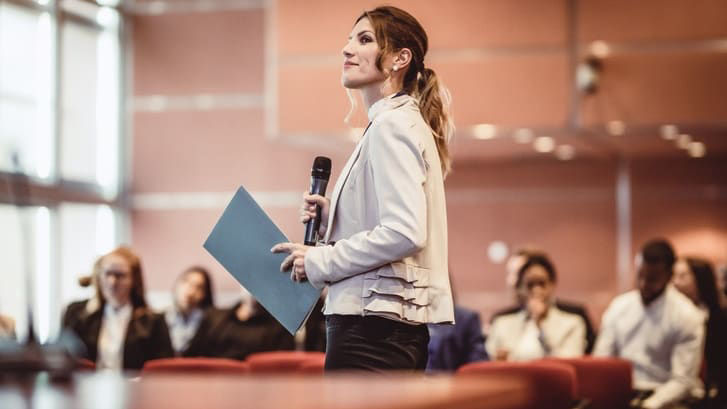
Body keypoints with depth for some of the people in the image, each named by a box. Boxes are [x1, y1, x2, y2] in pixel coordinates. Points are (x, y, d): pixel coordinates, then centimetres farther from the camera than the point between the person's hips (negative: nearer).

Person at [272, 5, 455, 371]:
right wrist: (330, 219, 9)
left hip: (371, 326, -10)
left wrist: (320, 262, -11)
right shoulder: (404, 122, 20)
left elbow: (404, 233, -21)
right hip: (400, 325, 10)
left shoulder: (392, 125, -10)